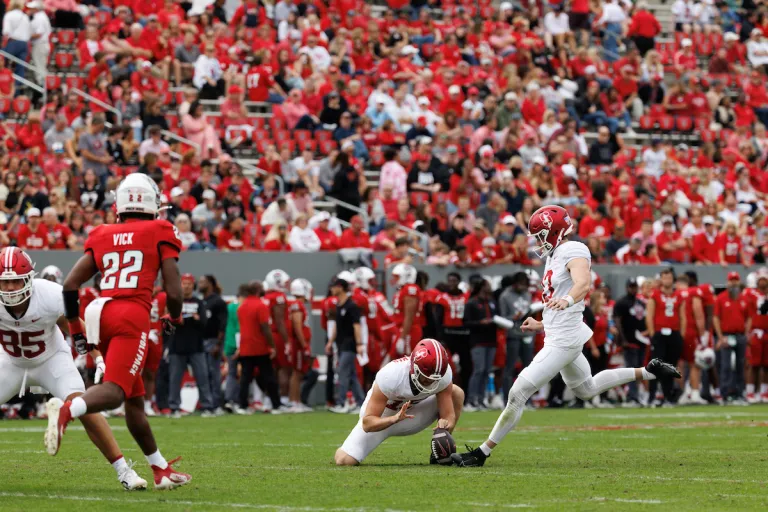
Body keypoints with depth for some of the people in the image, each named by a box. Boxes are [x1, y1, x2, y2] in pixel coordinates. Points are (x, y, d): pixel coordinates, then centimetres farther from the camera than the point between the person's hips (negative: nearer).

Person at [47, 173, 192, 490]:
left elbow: (70, 284, 11)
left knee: (135, 399, 14)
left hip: (101, 311, 6)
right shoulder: (160, 234, 6)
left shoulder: (103, 236, 17)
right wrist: (174, 318, 23)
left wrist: (76, 330, 21)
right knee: (115, 390, -16)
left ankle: (162, 471, 23)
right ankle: (65, 411, -45)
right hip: (133, 315, -6)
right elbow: (173, 292, 1)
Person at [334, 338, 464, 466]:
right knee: (344, 461, -20)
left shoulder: (444, 375, -26)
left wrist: (445, 424, -45)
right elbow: (367, 424, -34)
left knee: (456, 393, -16)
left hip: (409, 414, 3)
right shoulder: (391, 376, -37)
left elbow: (449, 416, -20)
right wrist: (395, 419, -52)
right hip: (382, 420, -3)